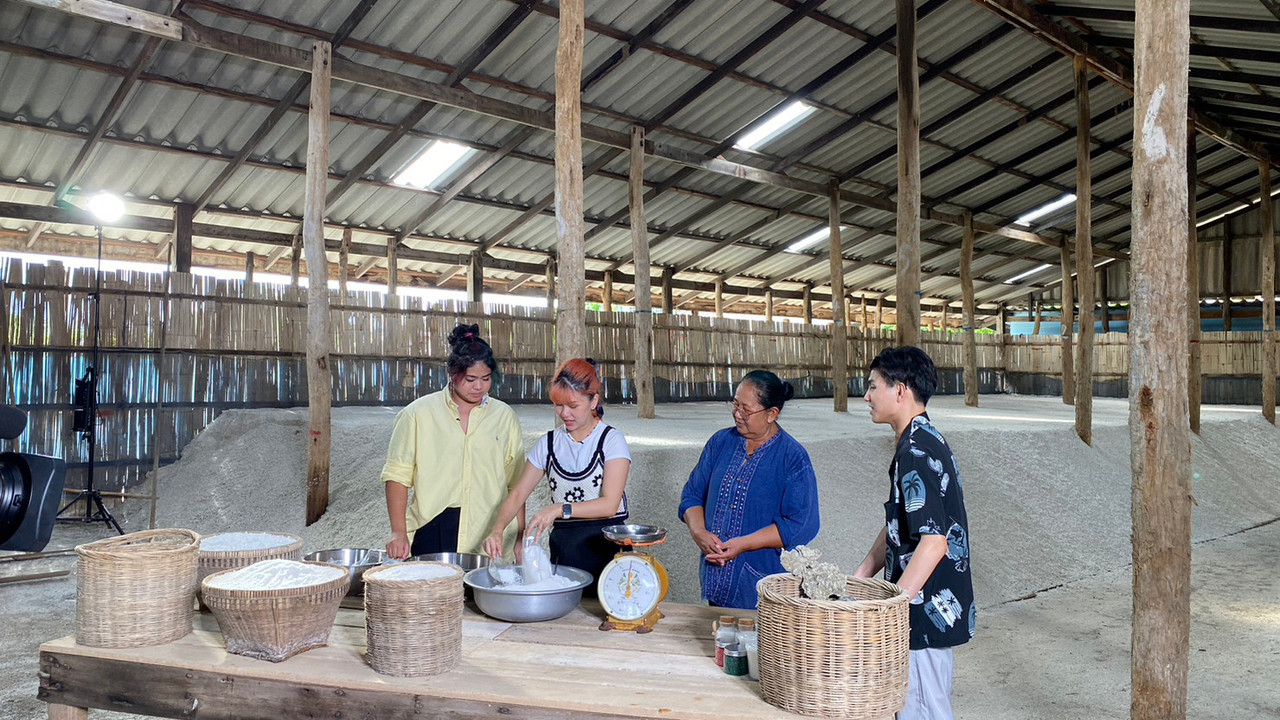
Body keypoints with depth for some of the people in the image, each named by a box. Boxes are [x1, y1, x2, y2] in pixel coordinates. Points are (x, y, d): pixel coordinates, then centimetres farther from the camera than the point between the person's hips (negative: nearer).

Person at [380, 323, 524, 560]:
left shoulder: (504, 416, 10)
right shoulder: (418, 414, 4)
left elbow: (517, 484, 13)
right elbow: (397, 475, 4)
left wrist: (520, 538, 10)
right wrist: (398, 532, -4)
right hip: (431, 536, -1)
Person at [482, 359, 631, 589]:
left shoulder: (611, 440, -5)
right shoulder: (548, 444, 8)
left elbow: (610, 504, -14)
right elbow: (517, 494, 4)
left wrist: (560, 509, -26)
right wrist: (497, 529, -14)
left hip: (606, 546, -3)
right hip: (562, 548, 3)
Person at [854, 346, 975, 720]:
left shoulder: (916, 452, -21)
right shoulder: (924, 442, 11)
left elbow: (934, 540, -27)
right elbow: (898, 524, 17)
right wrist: (860, 577, 13)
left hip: (926, 612, -10)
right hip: (932, 607, 10)